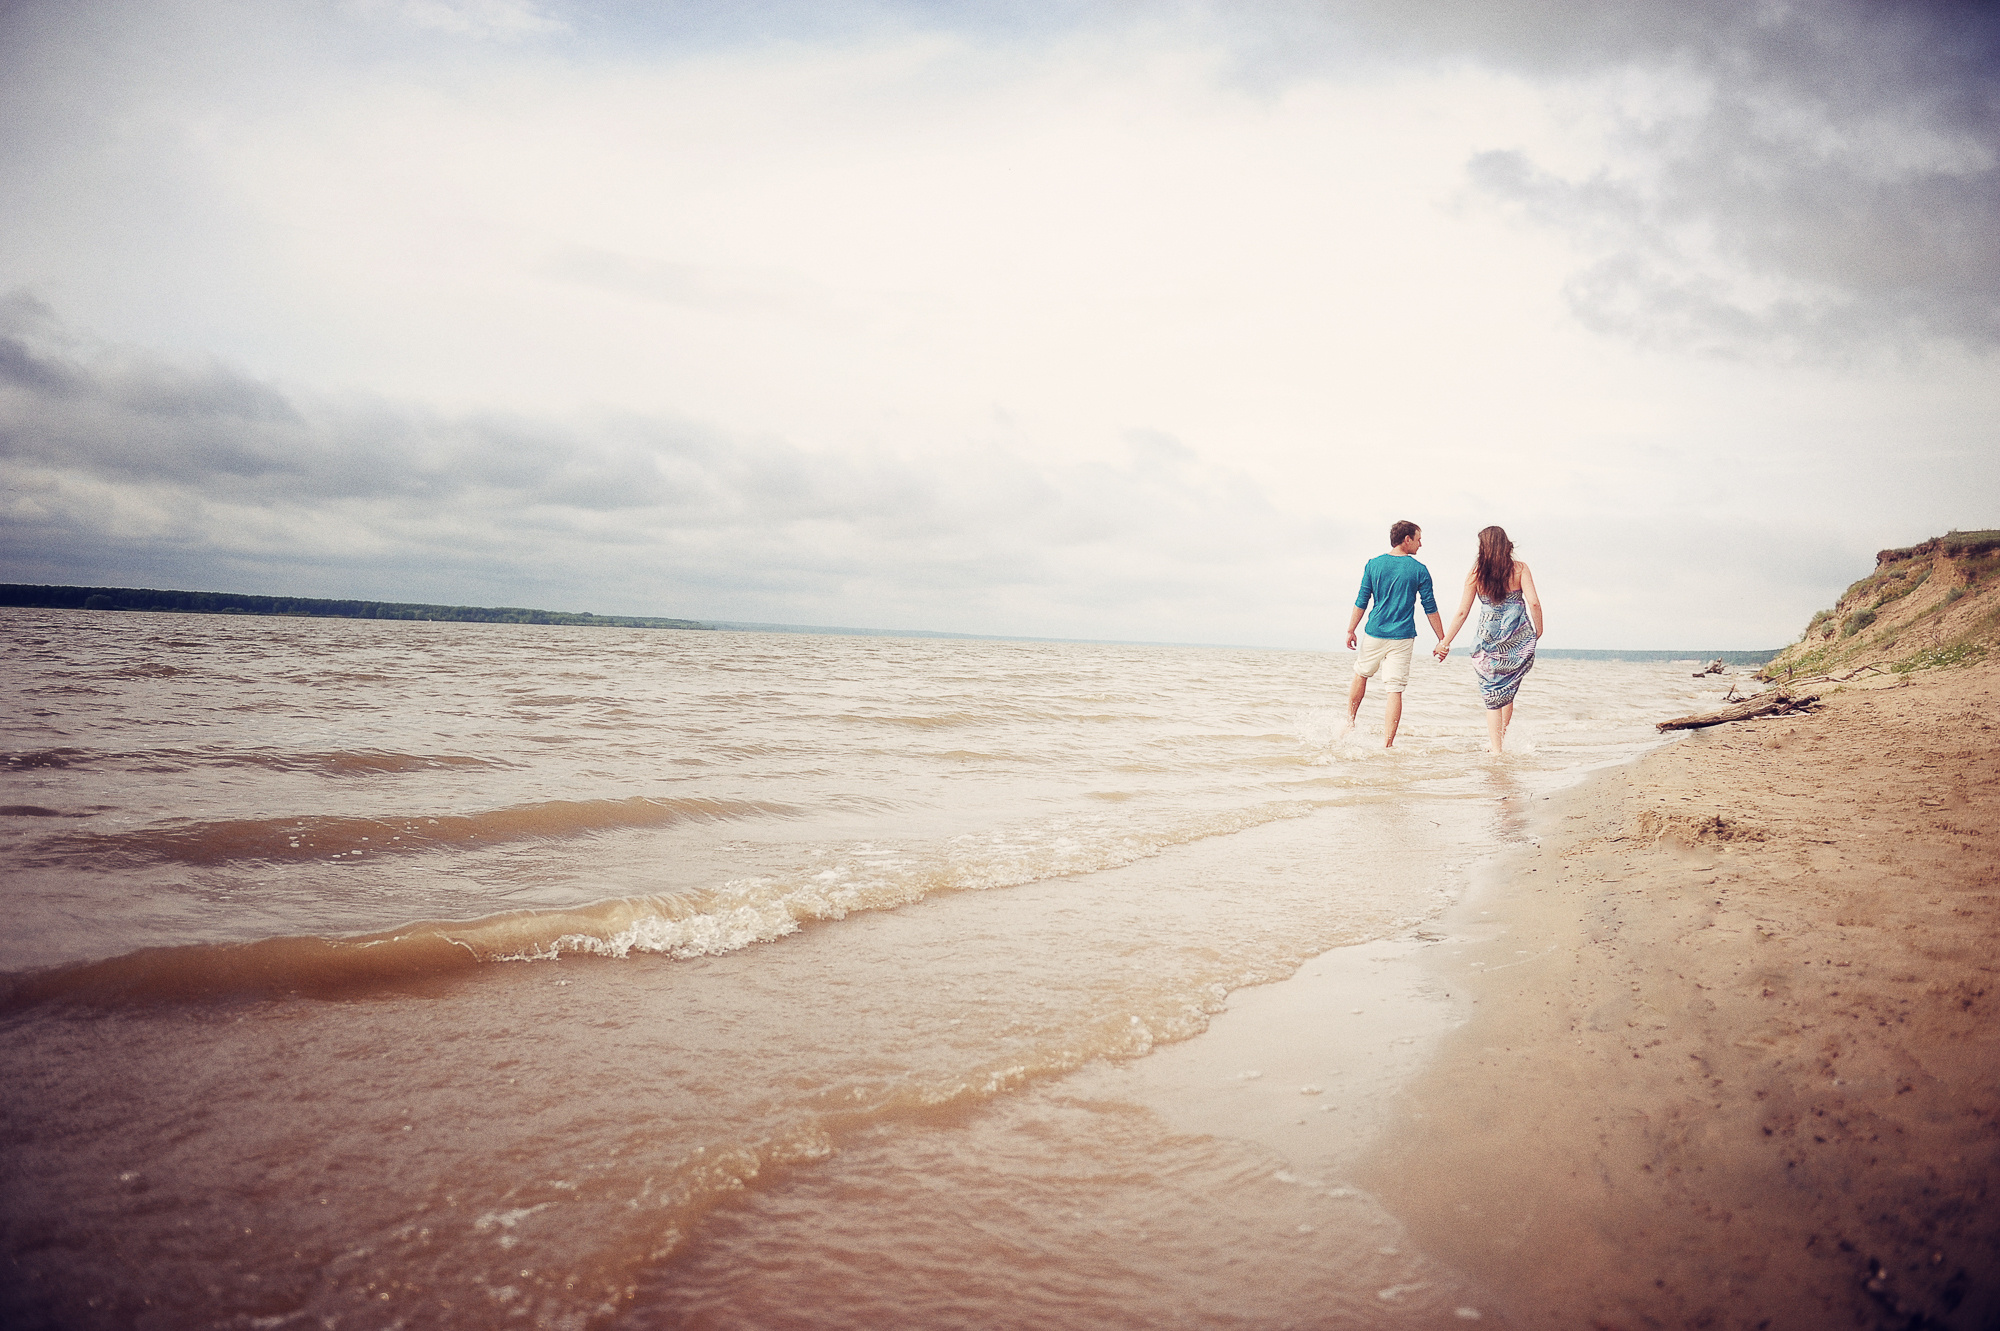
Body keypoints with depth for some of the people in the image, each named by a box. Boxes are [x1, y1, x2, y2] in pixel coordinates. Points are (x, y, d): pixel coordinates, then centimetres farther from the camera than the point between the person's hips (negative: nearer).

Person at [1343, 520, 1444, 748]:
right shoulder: (1419, 570, -3)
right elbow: (1430, 608, -1)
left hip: (1374, 634, 2)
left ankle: (1350, 723, 32)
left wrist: (1351, 630, 9)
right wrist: (1442, 639, 5)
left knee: (1361, 675, 25)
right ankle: (1387, 744, -3)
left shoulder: (1373, 564, 1)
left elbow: (1361, 601, 1)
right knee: (1395, 690, -1)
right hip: (1402, 637, -2)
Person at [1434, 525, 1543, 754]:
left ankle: (1496, 748, 3)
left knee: (1493, 696, 6)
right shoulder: (1520, 569, -1)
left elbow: (1462, 612, 0)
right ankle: (1501, 738, 22)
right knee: (1508, 692, 19)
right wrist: (1539, 631, 5)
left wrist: (1445, 642, 6)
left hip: (1489, 640, -1)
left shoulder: (1477, 572, 0)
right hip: (1519, 641, 1)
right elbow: (1534, 602, -10)